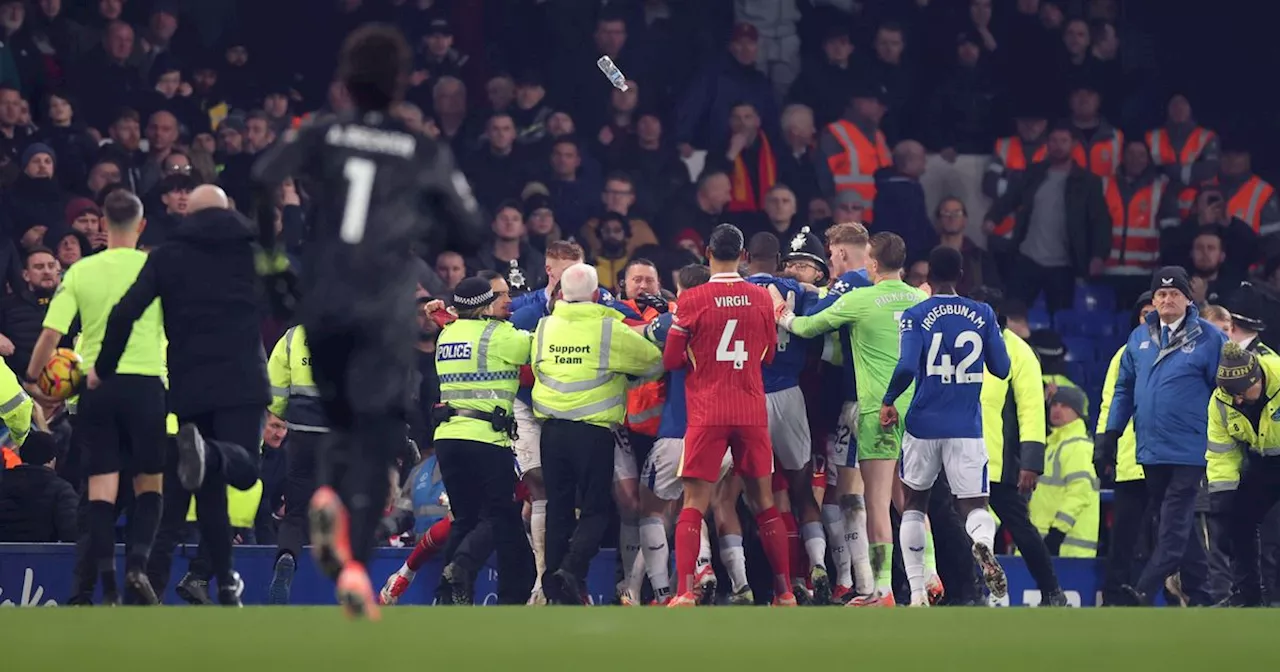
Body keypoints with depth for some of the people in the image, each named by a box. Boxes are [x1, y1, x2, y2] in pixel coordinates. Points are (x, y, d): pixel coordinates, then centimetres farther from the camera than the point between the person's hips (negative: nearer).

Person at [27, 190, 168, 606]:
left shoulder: (80, 272, 3)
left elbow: (51, 333, -2)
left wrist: (33, 378, 10)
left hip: (95, 386, 1)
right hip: (145, 383, -1)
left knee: (101, 486, 2)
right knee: (150, 483, 10)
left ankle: (107, 587, -5)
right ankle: (137, 564, -11)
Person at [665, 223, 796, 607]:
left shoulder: (692, 301, -7)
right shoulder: (761, 298, 2)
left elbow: (671, 360, 0)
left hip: (707, 414, -2)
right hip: (752, 413, 2)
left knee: (695, 504, -1)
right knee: (763, 503, 12)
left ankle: (685, 591, -13)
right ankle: (784, 591, 14)